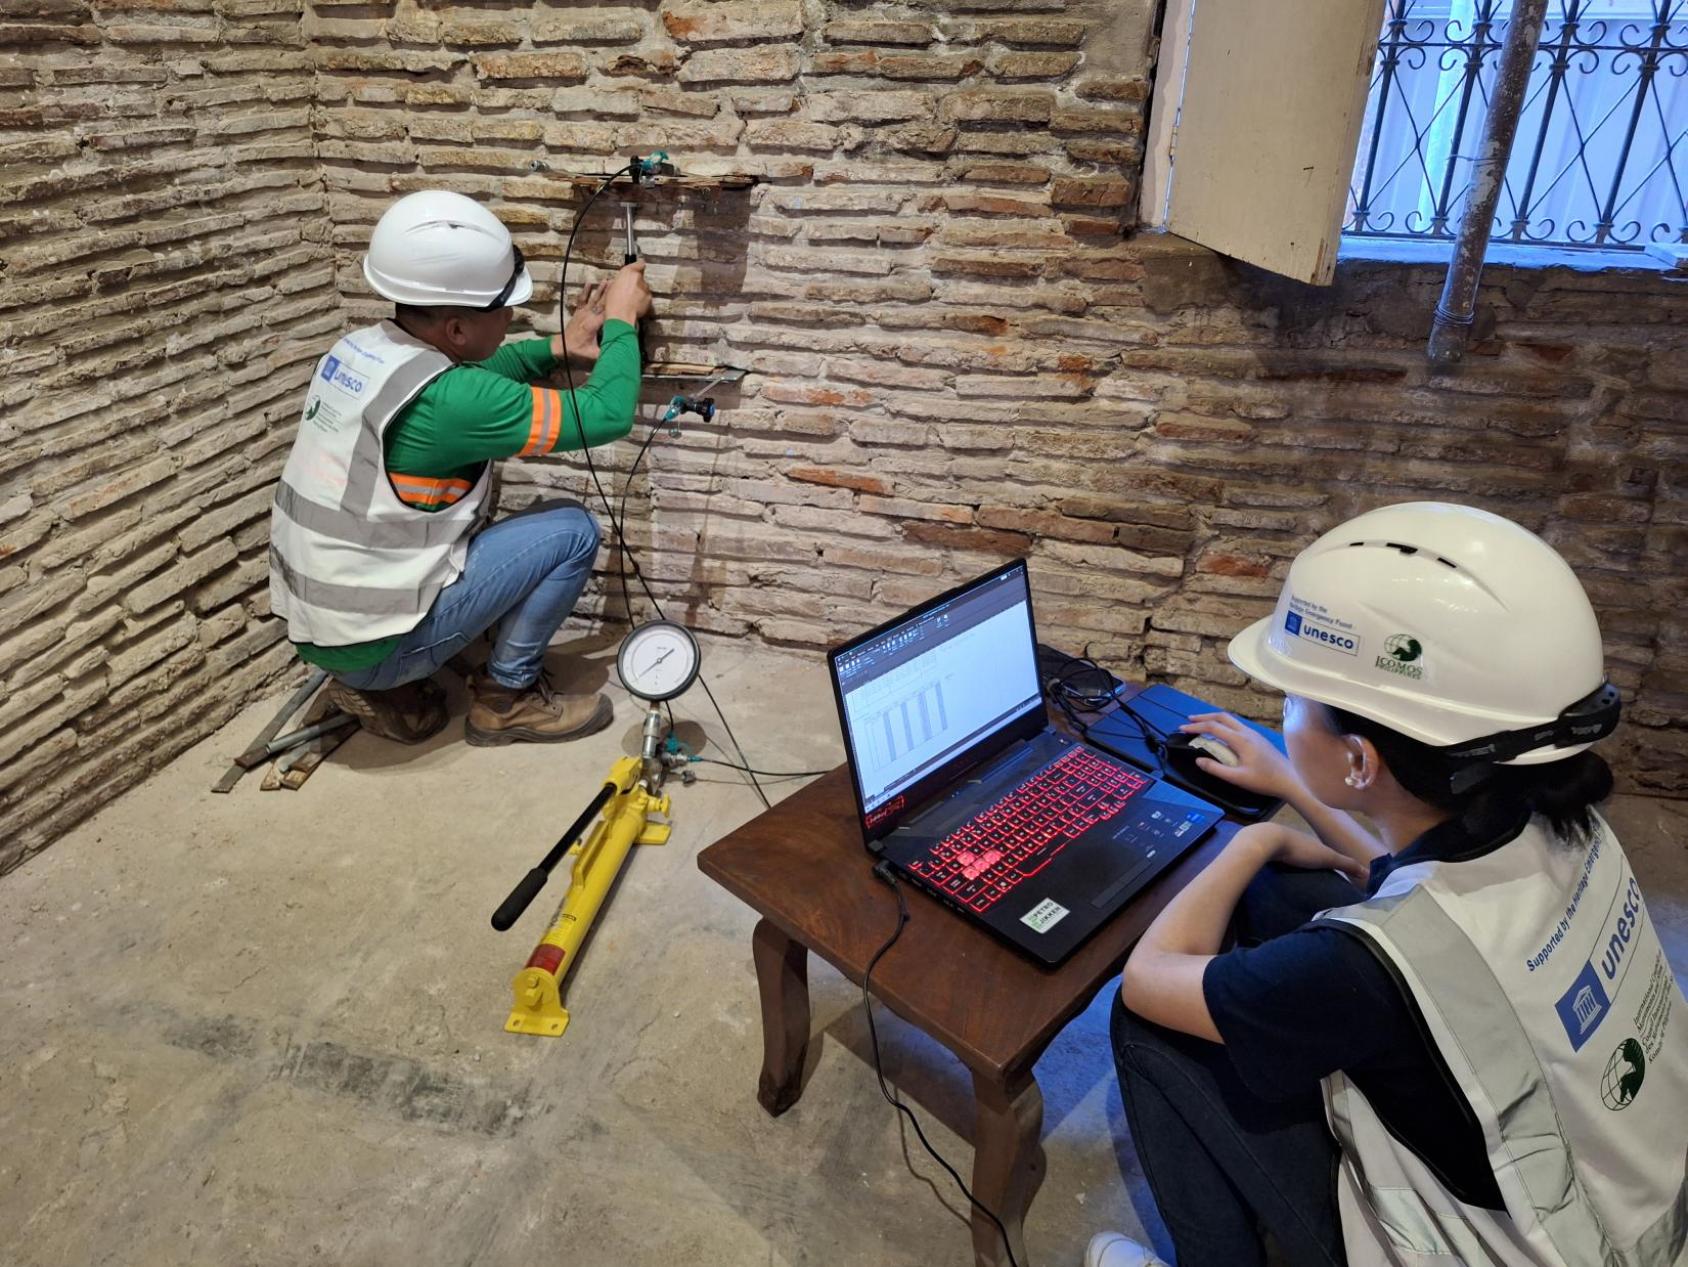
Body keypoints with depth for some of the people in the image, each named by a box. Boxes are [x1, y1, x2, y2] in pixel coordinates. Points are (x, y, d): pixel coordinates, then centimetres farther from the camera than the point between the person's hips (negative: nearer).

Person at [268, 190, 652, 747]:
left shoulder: (360, 348, 1)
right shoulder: (445, 401, -25)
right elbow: (608, 415, -17)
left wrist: (557, 348, 17)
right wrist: (622, 321, -3)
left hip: (315, 624, 8)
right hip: (370, 641, -8)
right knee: (571, 529, -6)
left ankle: (378, 685, 19)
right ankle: (507, 696, 9)